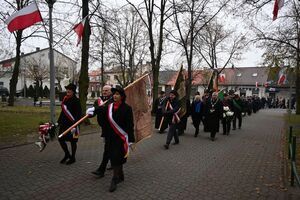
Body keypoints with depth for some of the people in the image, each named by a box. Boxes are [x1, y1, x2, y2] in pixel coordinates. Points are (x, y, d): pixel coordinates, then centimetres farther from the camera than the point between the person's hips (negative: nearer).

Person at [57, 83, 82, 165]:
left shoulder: (76, 101, -12)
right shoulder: (65, 99, 10)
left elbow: (78, 114, -17)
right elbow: (63, 111, 18)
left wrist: (75, 125, -24)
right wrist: (59, 121, 16)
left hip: (72, 124, -7)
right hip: (64, 124, 7)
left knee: (73, 141, 5)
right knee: (60, 139, 9)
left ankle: (73, 158, 21)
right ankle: (67, 154, 30)